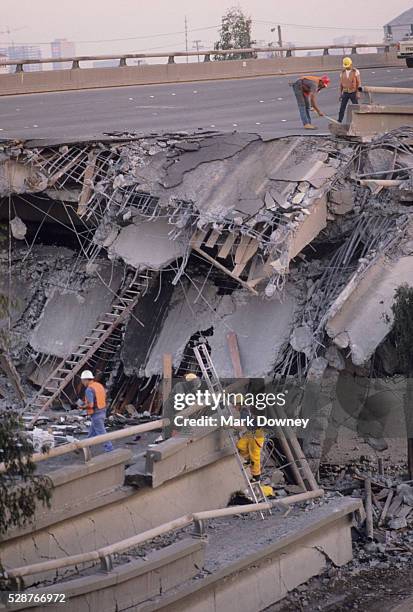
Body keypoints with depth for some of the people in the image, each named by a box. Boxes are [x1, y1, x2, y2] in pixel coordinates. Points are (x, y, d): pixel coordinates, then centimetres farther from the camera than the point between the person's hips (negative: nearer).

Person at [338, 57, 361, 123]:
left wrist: (358, 93, -14)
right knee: (342, 108, -3)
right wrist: (340, 94, 5)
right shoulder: (343, 72, 4)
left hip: (353, 93, -3)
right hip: (345, 93, 3)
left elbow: (359, 83, -8)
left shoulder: (356, 72, -8)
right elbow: (341, 83, 9)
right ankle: (339, 122, -1)